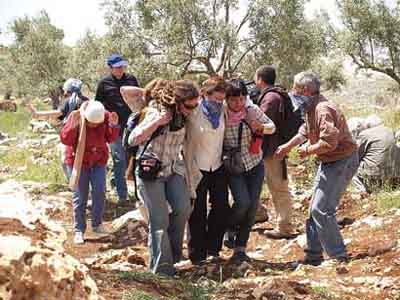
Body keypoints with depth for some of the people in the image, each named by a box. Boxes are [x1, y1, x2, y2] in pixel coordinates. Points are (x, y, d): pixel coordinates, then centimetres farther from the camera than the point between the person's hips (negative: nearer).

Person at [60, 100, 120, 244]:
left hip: (98, 160, 3)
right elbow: (65, 139, -22)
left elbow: (111, 138, -3)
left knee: (99, 192, -3)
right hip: (79, 161, -2)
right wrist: (73, 126, -38)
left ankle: (97, 224, 15)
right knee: (80, 196, 0)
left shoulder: (106, 116, -13)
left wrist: (114, 125, -22)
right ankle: (79, 230, 8)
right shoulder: (75, 117, -21)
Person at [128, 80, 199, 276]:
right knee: (160, 219, -7)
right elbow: (133, 140, -21)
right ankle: (161, 267, 1)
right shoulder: (156, 112, -16)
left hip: (173, 170, 6)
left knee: (183, 209, -12)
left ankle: (174, 253, 10)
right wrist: (157, 122, -28)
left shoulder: (183, 116, 2)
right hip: (150, 171, -5)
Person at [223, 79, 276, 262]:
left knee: (252, 206, -1)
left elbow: (272, 127, 3)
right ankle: (230, 228, 13)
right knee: (242, 202, -20)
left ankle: (240, 249, 12)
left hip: (255, 164, 3)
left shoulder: (252, 110, -9)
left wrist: (261, 127, -18)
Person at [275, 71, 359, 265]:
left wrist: (307, 150, -17)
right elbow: (305, 131, 26)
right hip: (328, 162, 11)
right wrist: (287, 146, 27)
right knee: (315, 208, 13)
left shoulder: (324, 109, -24)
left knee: (321, 209, -13)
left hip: (342, 162, -11)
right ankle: (313, 255, 22)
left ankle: (339, 257, -4)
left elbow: (329, 142, -32)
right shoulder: (311, 108, 8)